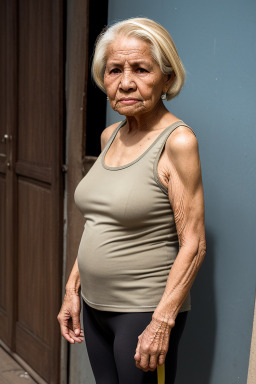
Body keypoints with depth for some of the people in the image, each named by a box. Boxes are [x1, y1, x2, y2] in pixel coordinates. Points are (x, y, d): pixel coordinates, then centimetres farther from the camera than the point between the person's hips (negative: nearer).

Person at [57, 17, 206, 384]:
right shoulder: (110, 136, 5)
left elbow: (193, 245, -17)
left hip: (144, 310, -6)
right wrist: (72, 289, 11)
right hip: (95, 305, 7)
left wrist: (162, 322, -19)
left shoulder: (177, 140, -16)